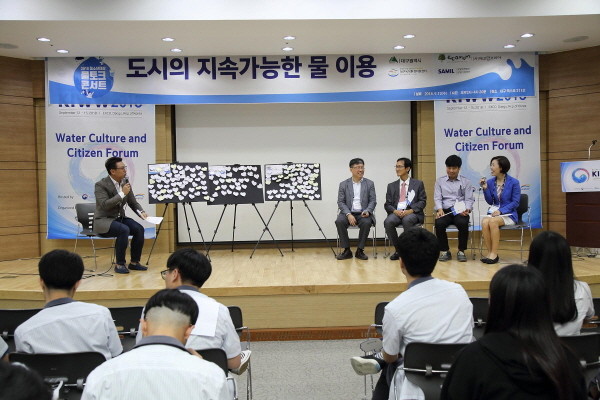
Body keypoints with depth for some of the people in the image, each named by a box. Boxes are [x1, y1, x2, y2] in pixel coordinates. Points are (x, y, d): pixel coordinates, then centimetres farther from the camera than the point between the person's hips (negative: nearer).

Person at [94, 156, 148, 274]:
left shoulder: (125, 181, 4)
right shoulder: (100, 185, -14)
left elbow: (133, 202, 10)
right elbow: (105, 205, -27)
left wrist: (141, 212, -10)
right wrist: (122, 193, -27)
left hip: (119, 218, 6)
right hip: (103, 220, -6)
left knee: (139, 229, -18)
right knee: (124, 230, -33)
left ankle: (134, 262, -6)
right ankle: (119, 264, -19)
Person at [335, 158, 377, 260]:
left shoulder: (370, 183, 11)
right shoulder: (343, 184, 9)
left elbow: (373, 201, 6)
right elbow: (340, 202, 2)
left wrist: (367, 211, -16)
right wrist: (348, 214, -15)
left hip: (363, 214, 0)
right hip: (348, 213, 0)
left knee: (366, 222, -33)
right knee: (339, 221, -30)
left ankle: (360, 250, -16)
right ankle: (347, 250, -17)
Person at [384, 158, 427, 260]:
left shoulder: (418, 184, 12)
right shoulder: (392, 186, 18)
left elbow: (422, 201, 3)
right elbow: (387, 204, 11)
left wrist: (410, 211, -15)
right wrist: (395, 211, -12)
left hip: (412, 213, -2)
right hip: (396, 212, 2)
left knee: (407, 220, -37)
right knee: (388, 222, -31)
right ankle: (398, 250, -14)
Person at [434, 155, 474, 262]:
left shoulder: (466, 182, 13)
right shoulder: (440, 181, 15)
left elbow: (469, 199, 6)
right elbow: (437, 198, 6)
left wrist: (466, 209, -16)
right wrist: (440, 209, -14)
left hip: (460, 212, -1)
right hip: (445, 211, 1)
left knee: (463, 223, -33)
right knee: (439, 223, -31)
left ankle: (461, 251, -14)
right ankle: (445, 251, -11)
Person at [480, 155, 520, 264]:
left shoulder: (514, 182, -5)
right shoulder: (490, 182, 7)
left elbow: (515, 202, -6)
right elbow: (490, 202, 11)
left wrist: (501, 211, -18)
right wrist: (485, 189, -4)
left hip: (508, 214, -4)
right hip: (493, 211, 4)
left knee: (493, 221, -34)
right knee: (484, 222, -30)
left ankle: (494, 253, -25)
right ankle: (489, 252, -22)